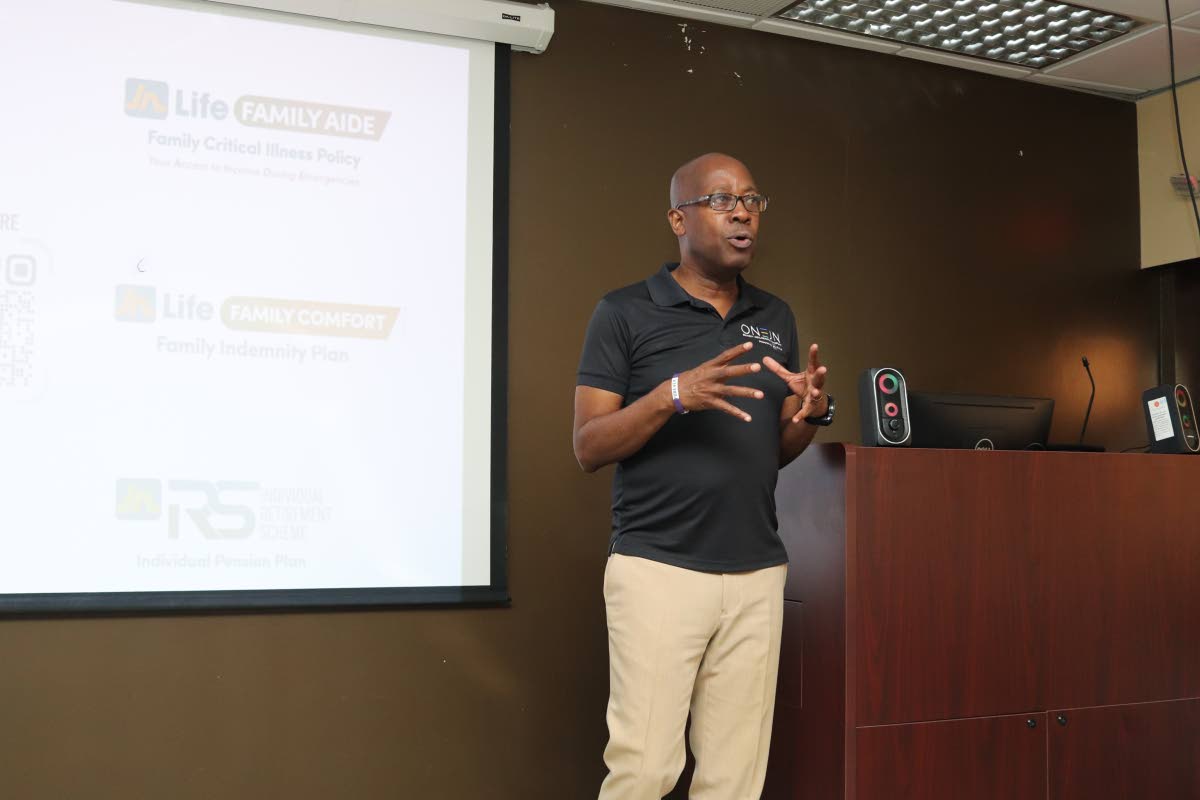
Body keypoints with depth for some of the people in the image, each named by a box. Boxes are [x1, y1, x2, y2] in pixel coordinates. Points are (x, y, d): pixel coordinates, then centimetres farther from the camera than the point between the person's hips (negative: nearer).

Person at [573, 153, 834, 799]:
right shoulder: (625, 314, -2)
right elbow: (588, 447, -5)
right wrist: (674, 395, -20)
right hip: (657, 568, -4)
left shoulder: (775, 319, 14)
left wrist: (811, 412, -4)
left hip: (757, 574, 5)